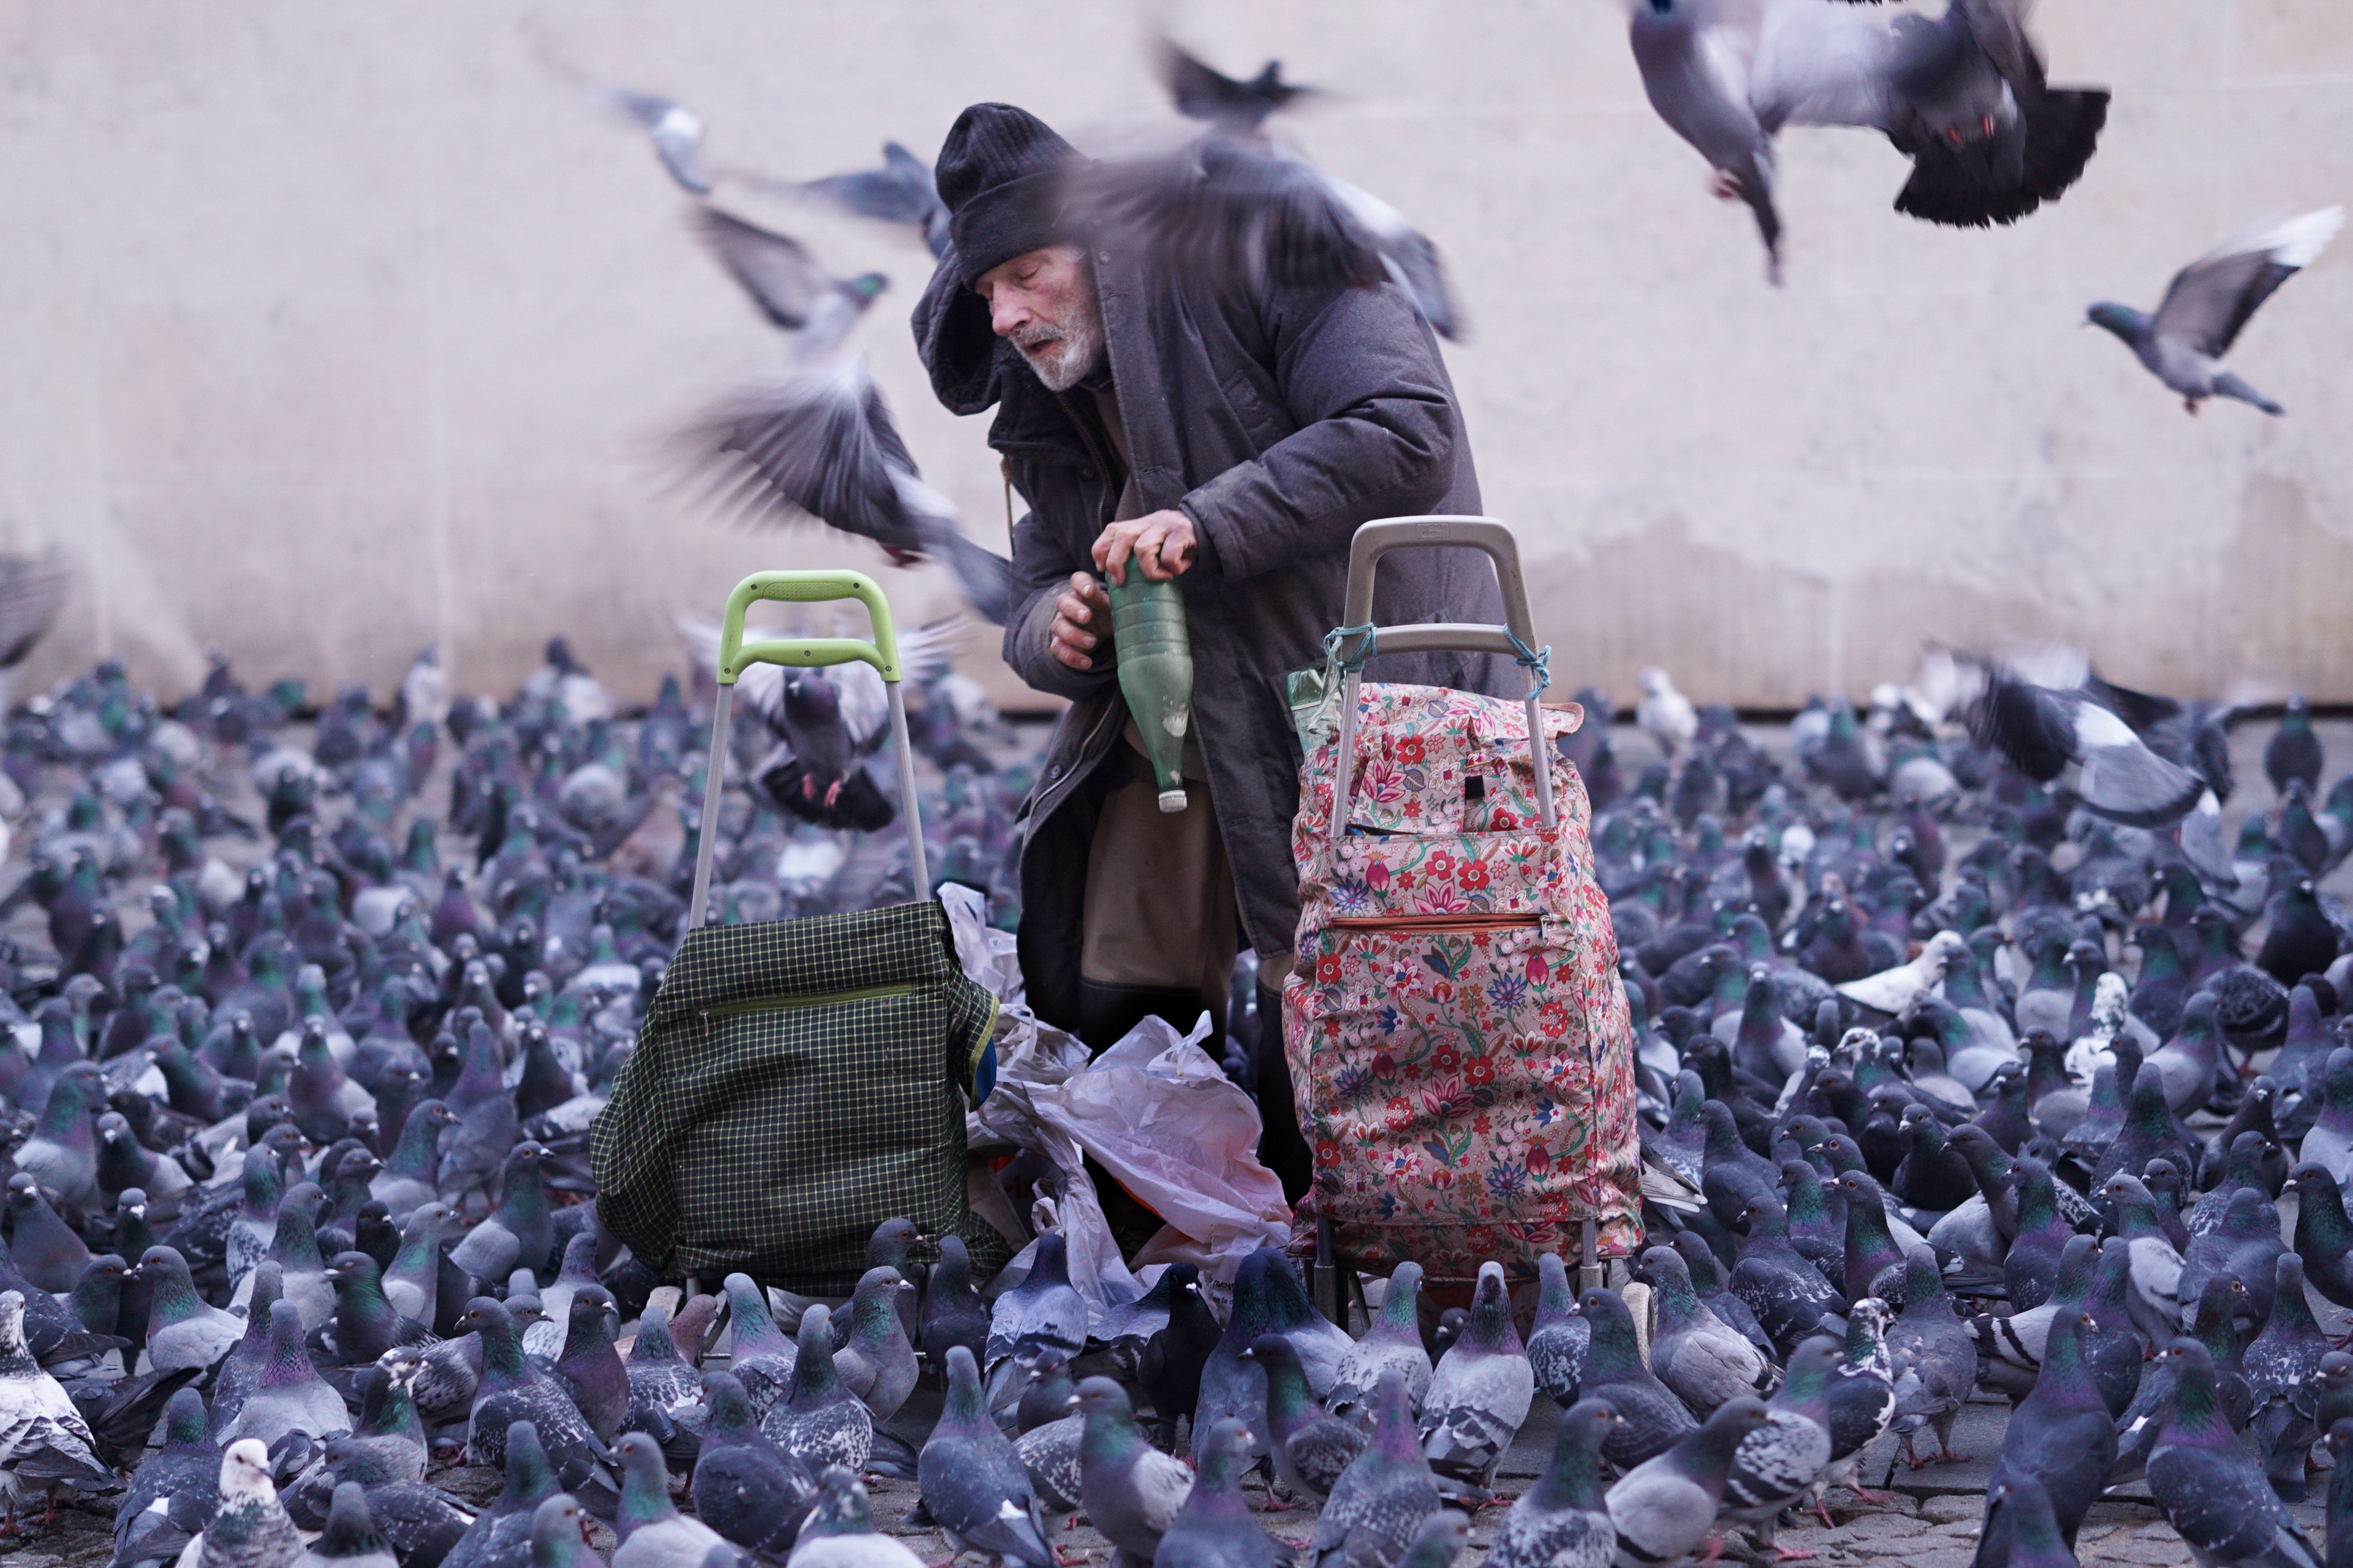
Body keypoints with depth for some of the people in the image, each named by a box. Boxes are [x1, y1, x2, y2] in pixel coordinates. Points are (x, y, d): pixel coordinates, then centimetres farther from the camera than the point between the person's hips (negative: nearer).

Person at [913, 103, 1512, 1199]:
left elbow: (1407, 432, -22)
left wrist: (1207, 523, -26)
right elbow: (1035, 596, 18)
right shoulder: (1052, 412, 14)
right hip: (1171, 746, 8)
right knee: (1097, 1008, 5)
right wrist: (1058, 630, -8)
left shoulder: (1273, 269, -10)